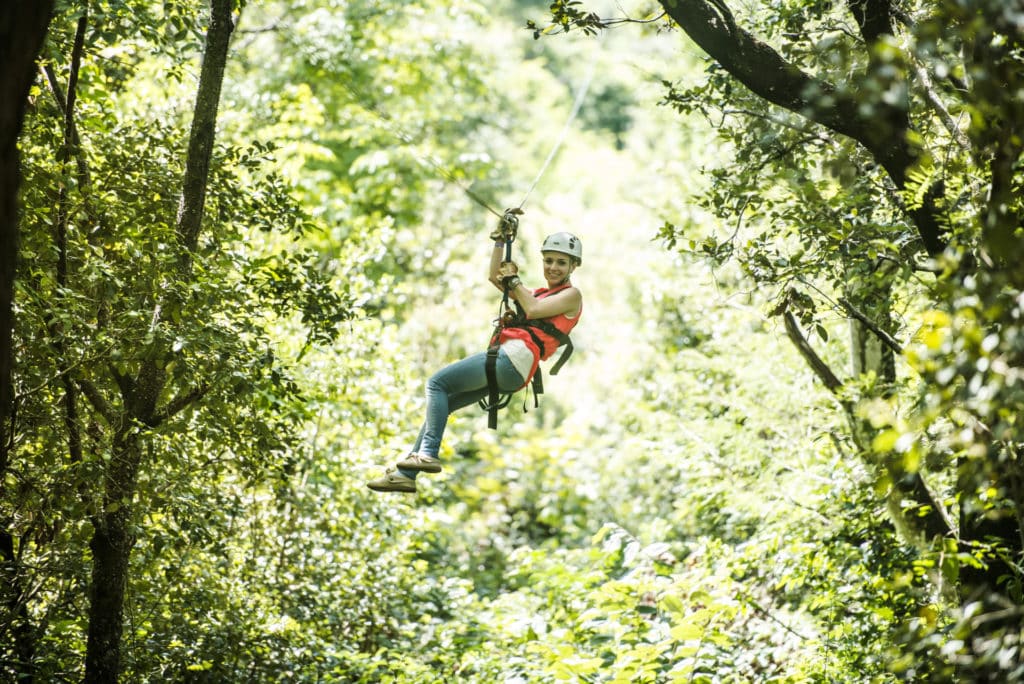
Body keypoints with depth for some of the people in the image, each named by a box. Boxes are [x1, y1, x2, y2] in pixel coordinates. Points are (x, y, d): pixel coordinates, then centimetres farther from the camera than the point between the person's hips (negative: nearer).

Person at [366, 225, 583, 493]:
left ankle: (429, 454, -21)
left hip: (513, 358, -9)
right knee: (439, 404, 8)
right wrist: (501, 241, 25)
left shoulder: (572, 295, 5)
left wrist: (514, 280, 2)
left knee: (437, 383, -15)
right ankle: (405, 474, 8)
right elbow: (496, 278, 32)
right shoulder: (539, 292, 29)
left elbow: (533, 310, -11)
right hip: (505, 367, 9)